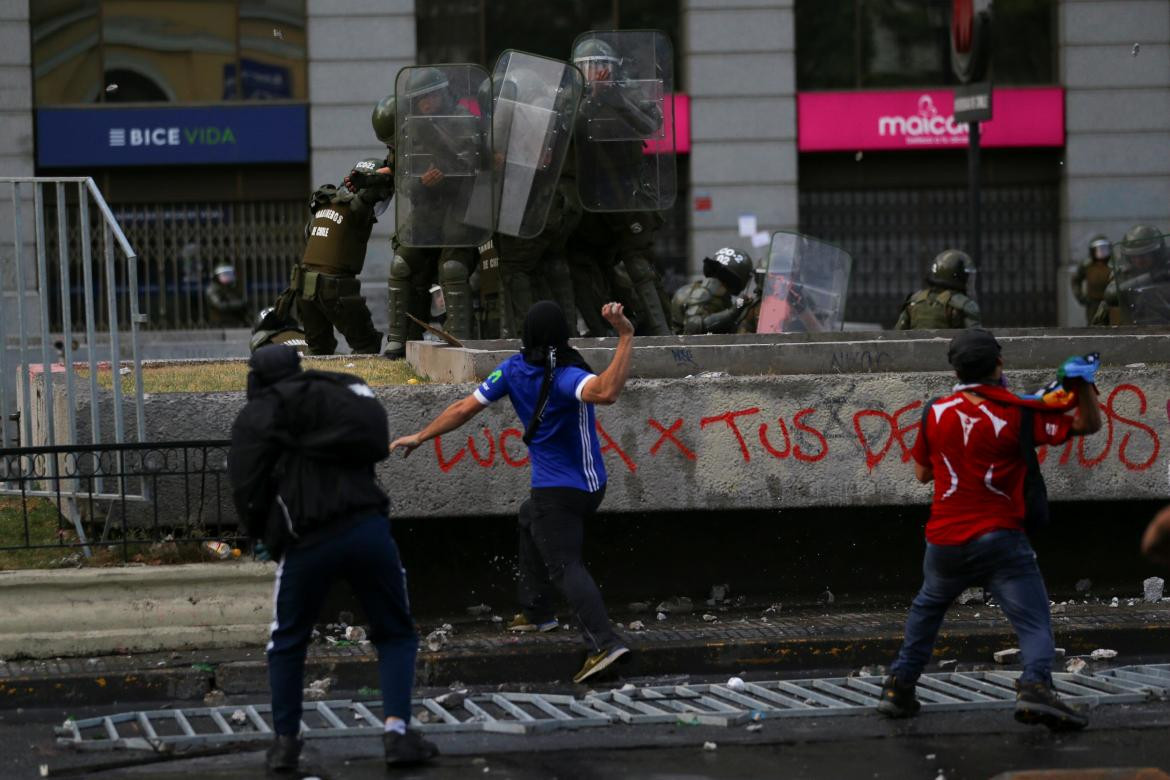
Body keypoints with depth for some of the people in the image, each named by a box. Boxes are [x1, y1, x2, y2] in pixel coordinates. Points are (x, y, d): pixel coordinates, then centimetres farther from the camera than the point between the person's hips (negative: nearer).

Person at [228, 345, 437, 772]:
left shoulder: (254, 419, 7)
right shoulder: (337, 393, 15)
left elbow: (247, 492, 1)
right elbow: (376, 445, 6)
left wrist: (266, 535, 17)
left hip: (306, 542, -1)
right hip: (367, 526, 1)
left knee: (287, 644, 19)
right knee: (396, 635, 13)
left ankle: (285, 740, 16)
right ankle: (397, 731, -2)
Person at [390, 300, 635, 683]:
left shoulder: (514, 370, -11)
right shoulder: (567, 376, -20)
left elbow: (465, 409, -4)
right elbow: (606, 392, -43)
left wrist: (420, 437, 8)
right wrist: (626, 337, -39)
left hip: (554, 490, -3)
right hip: (590, 485, 3)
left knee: (565, 565, -6)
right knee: (530, 519, 30)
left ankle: (604, 642, -25)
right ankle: (536, 611, 39)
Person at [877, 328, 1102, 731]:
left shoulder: (935, 413, 3)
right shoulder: (1019, 414, -7)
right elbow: (1089, 424, 0)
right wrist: (1083, 384, 2)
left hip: (944, 542, 4)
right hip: (999, 540, -4)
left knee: (927, 608, 27)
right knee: (1034, 621, -6)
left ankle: (899, 686, 25)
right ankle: (1034, 683, -30)